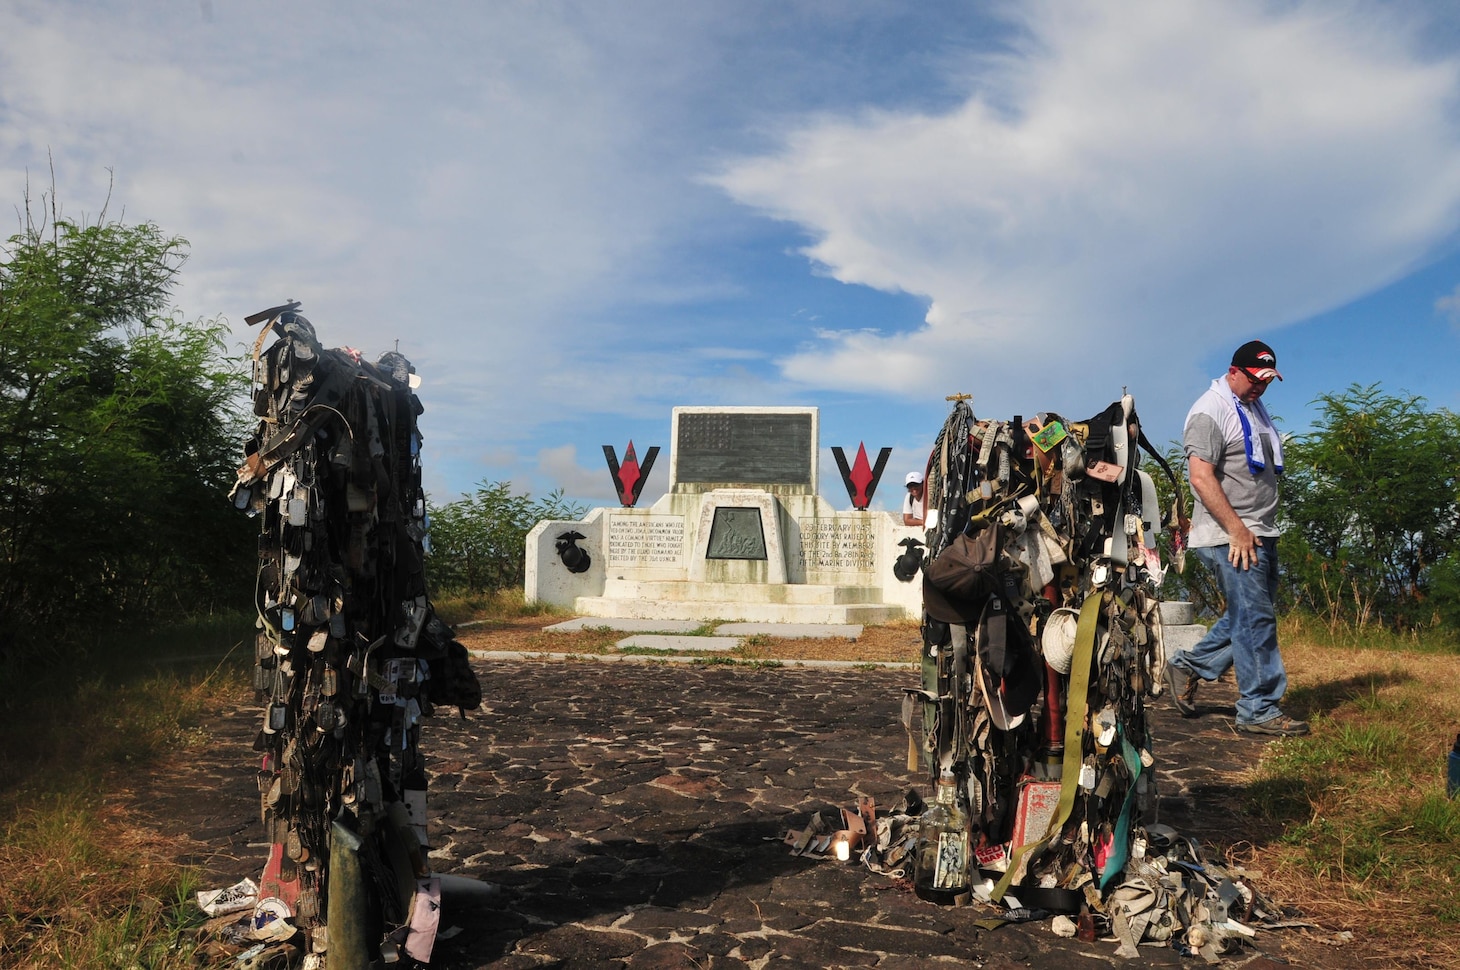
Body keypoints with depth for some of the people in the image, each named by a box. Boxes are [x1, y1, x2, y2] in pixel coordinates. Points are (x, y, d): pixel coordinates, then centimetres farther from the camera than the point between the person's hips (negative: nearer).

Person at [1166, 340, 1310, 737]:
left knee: (1248, 616, 13)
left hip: (1260, 535, 10)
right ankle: (1259, 710, 3)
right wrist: (1237, 530, -21)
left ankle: (1188, 666, 24)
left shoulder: (1254, 408, 18)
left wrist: (1263, 530, 18)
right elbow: (1201, 477, -21)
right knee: (1255, 620, -6)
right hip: (1231, 537, -9)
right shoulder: (1211, 411, -12)